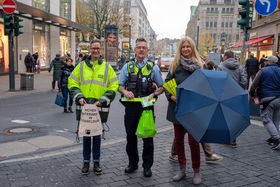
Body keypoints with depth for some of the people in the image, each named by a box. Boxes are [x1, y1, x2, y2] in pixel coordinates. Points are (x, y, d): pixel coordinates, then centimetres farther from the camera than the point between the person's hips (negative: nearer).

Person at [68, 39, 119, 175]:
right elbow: (72, 83, 5)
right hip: (84, 106, 1)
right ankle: (86, 162, 22)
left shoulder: (107, 67, 3)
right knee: (86, 134, 10)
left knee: (97, 135, 10)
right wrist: (79, 97, -10)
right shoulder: (81, 66, 6)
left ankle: (96, 162, 23)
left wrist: (102, 100, -11)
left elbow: (113, 87, 0)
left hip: (99, 107, -1)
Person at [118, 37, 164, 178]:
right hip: (131, 106, 2)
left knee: (147, 137, 5)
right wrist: (125, 92, -13)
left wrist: (153, 94, -11)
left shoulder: (153, 67, 4)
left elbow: (162, 87, 7)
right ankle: (132, 163, 28)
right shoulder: (127, 66, 7)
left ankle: (147, 166, 19)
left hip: (147, 106, -1)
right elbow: (120, 85, 9)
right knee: (130, 136, 11)